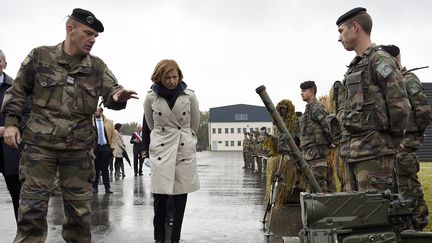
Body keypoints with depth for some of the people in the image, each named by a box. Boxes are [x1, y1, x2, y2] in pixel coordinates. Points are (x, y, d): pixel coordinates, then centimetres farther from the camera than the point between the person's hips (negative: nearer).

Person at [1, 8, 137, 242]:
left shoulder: (97, 67, 5)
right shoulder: (40, 56, 0)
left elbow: (111, 94, 0)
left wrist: (118, 97, -24)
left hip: (79, 148, 2)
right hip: (40, 144, -2)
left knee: (79, 210, 9)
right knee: (32, 208, 0)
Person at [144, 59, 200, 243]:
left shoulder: (190, 96, -2)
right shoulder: (151, 98, -3)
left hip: (185, 150, 1)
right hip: (160, 151, 0)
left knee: (180, 197, 3)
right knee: (160, 197, -3)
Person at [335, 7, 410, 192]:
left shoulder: (380, 61, -9)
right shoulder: (355, 66, 19)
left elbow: (400, 106, -16)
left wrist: (391, 140, -4)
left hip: (373, 153, -9)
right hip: (353, 152, 9)